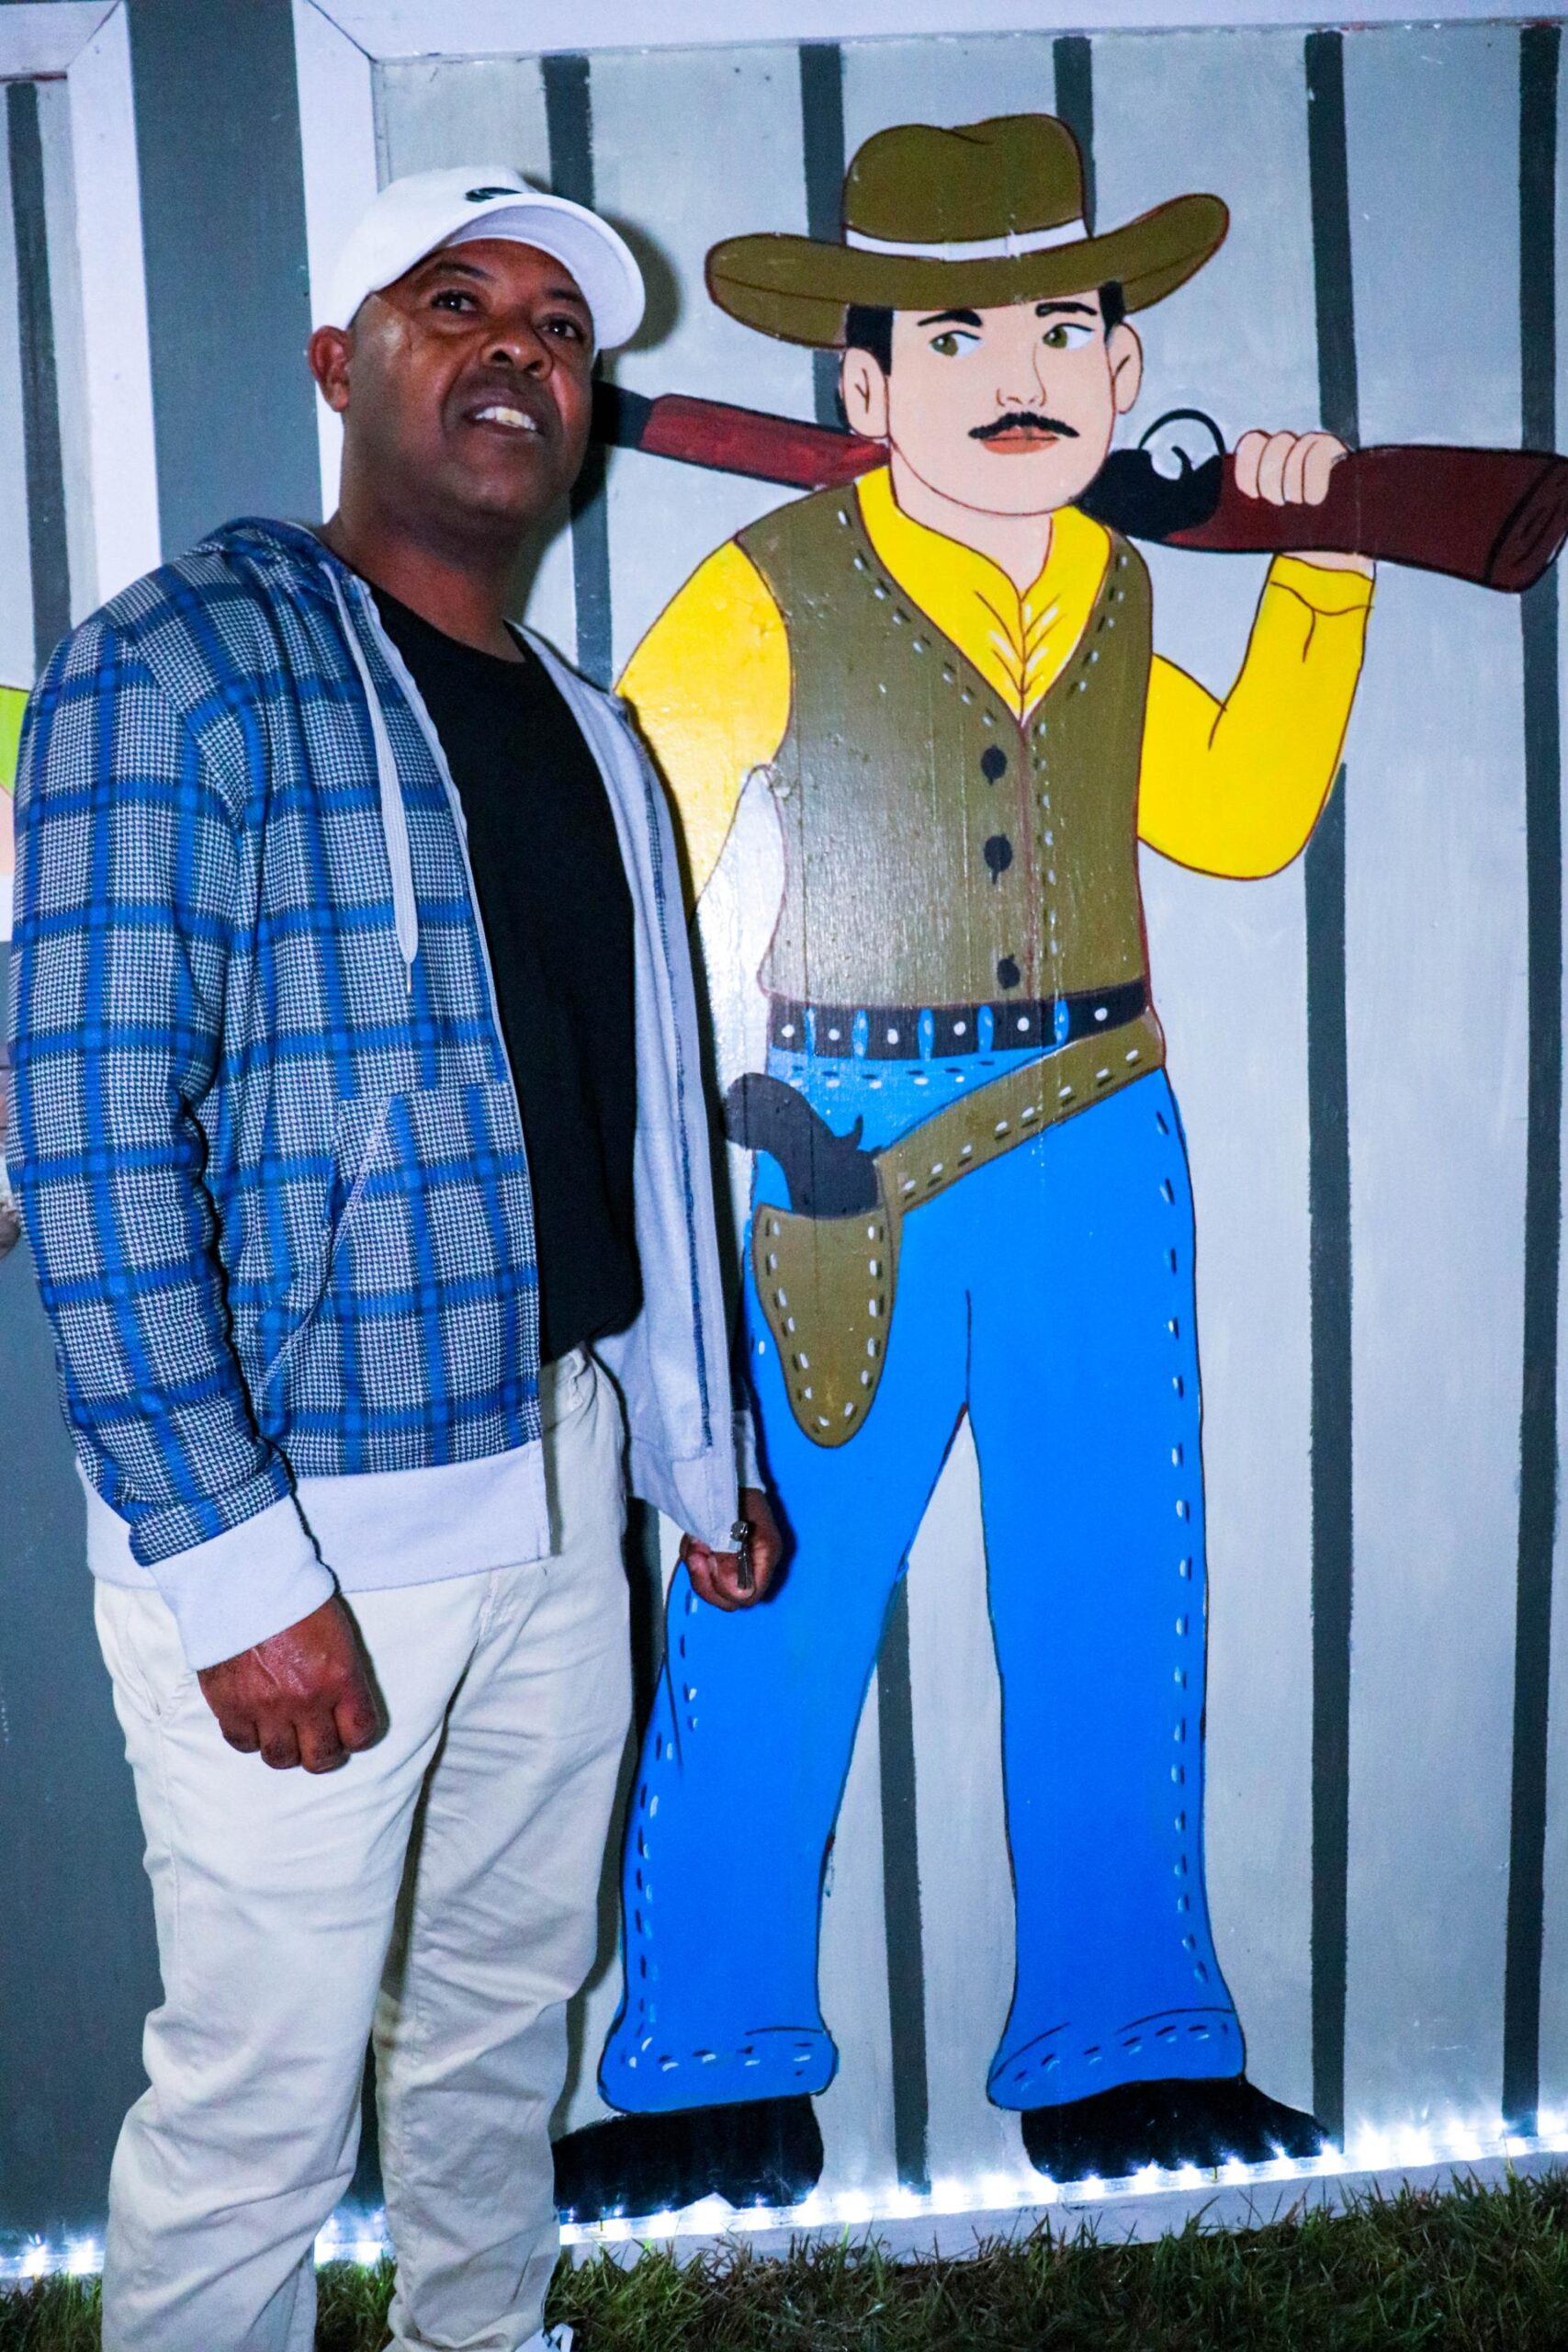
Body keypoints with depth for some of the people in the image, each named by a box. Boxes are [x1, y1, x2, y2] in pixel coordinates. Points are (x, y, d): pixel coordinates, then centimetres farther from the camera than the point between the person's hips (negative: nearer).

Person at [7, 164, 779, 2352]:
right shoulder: (183, 667, -9)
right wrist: (233, 1571, -19)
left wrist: (703, 1453, 17)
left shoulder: (587, 736, 13)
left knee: (510, 2010, 21)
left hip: (555, 1483, 7)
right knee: (265, 2091, 6)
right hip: (298, 1515, -6)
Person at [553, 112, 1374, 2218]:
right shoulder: (771, 591, -4)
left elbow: (1243, 818, 22)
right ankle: (721, 2081, 22)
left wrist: (1319, 570, 19)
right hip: (840, 1170, -4)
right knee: (766, 1623, 2)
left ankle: (1124, 2054, 29)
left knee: (1113, 1627, 10)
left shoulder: (1115, 597, 11)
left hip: (1098, 1162, 4)